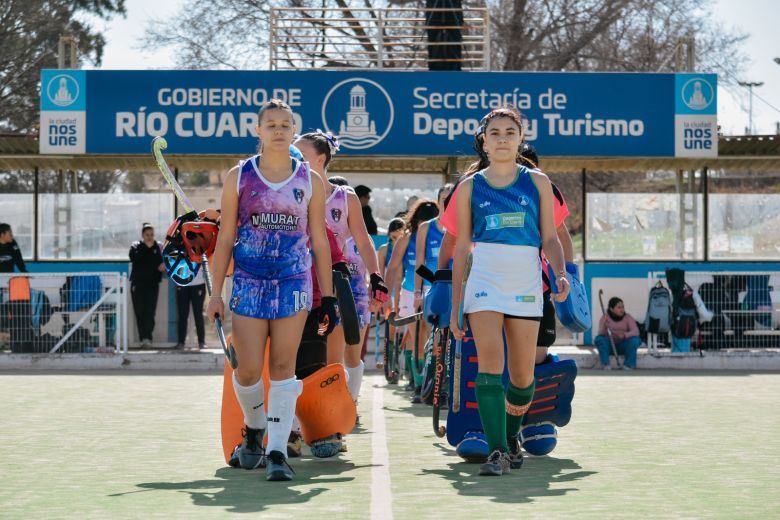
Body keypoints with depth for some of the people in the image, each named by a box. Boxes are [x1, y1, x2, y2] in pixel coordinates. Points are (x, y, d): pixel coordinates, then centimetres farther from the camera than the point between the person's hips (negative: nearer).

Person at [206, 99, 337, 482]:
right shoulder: (238, 177, 4)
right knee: (248, 369, -3)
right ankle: (254, 429, 26)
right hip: (248, 285, 0)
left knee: (283, 368, -3)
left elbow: (319, 242, 8)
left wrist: (327, 297, 4)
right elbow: (225, 238, 5)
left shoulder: (311, 181, 5)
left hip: (294, 285, 0)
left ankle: (277, 451, -1)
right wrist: (216, 292, 0)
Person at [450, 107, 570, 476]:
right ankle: (496, 451, -17)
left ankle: (511, 436, 32)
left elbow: (550, 238, 9)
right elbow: (461, 247, 10)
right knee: (490, 364, -17)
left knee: (522, 375, 6)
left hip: (526, 284, 1)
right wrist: (455, 304, 7)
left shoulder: (537, 182, 8)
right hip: (484, 282, -1)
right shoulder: (470, 186, 7)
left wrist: (561, 274, -11)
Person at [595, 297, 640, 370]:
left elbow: (636, 332, -18)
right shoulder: (605, 318, -6)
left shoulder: (628, 317, -4)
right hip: (610, 347, 0)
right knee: (599, 339, -28)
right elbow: (601, 333, -19)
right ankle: (606, 364, -20)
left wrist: (625, 335, -37)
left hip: (623, 347, 0)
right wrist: (604, 323, -39)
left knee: (635, 340, -28)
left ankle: (628, 365, -16)